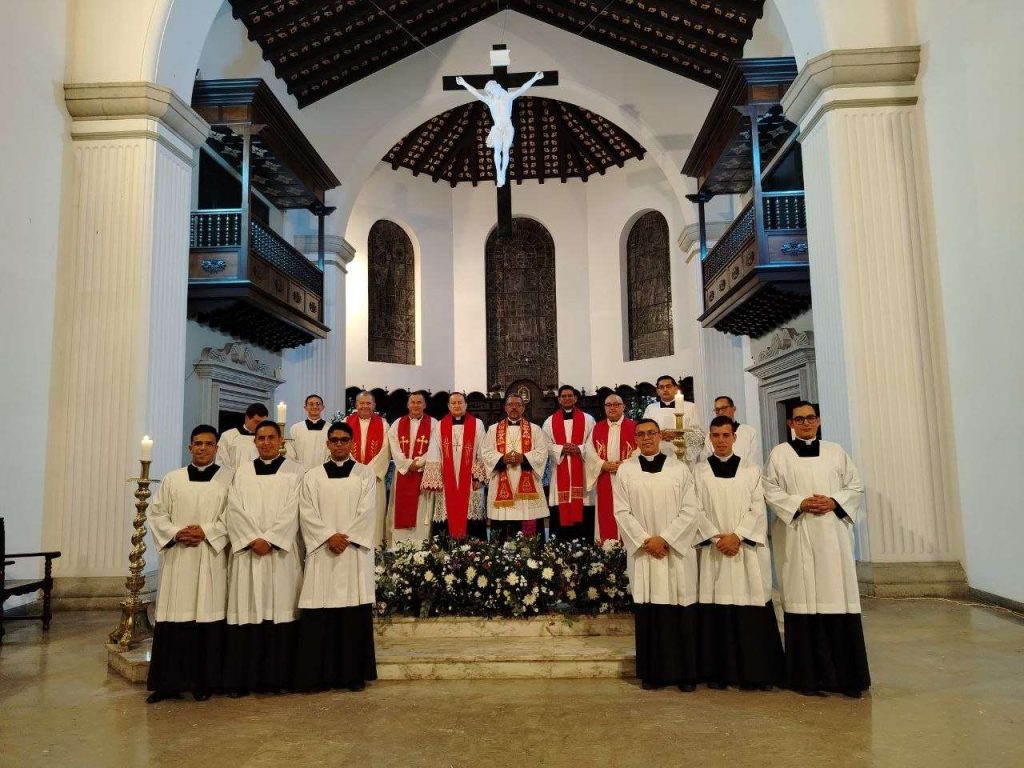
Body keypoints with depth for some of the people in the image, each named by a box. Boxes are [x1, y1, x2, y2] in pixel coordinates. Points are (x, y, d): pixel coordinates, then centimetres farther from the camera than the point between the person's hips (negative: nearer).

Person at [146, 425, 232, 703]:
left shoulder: (228, 478, 3)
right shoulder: (172, 479, 10)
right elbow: (156, 513, 8)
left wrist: (206, 532, -14)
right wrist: (175, 533, -8)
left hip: (212, 559, -2)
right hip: (177, 558, 2)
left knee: (209, 616, 0)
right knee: (174, 618, 2)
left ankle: (204, 682, 12)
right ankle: (169, 682, 13)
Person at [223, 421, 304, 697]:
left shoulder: (293, 471, 5)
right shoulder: (243, 472, 12)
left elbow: (291, 511, -3)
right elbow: (235, 511, 3)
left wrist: (269, 540, -13)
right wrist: (252, 539, -10)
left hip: (281, 551, -2)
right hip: (247, 550, 2)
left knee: (279, 609, -2)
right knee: (246, 610, 0)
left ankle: (277, 676, 6)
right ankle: (242, 678, 8)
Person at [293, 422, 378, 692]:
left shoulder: (365, 473, 7)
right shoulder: (313, 476, 10)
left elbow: (367, 511, -2)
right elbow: (307, 513, 0)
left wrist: (346, 537, -12)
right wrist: (329, 536, -13)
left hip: (355, 551, -1)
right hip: (322, 551, 1)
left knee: (355, 614, 0)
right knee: (320, 615, -1)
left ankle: (354, 673, 9)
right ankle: (321, 674, 8)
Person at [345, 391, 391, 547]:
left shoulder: (382, 424, 5)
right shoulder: (347, 423, 7)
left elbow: (385, 450, -3)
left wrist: (370, 470, -12)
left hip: (375, 475, -1)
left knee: (374, 511, -1)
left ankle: (374, 545, 5)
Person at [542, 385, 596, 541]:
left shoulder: (587, 419, 7)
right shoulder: (550, 421, 10)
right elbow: (546, 445, 3)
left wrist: (579, 449, -15)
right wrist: (562, 449, -13)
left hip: (582, 470, -1)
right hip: (560, 471, 1)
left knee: (583, 512, -3)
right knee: (560, 511, -2)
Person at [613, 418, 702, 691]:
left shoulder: (679, 468, 4)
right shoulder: (625, 470, 5)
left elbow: (691, 510, -2)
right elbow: (622, 512, 1)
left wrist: (664, 538, -11)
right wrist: (646, 540, -10)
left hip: (677, 551, 0)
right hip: (642, 552, 0)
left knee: (680, 612, 1)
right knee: (647, 612, 3)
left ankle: (685, 673, 13)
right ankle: (653, 673, 13)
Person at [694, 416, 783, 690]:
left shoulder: (751, 469, 7)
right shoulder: (699, 470, 7)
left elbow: (758, 508, 0)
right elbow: (697, 509, 1)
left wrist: (737, 536, -12)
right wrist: (716, 537, -11)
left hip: (747, 548, 0)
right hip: (714, 549, 0)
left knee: (752, 610, -1)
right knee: (717, 609, 0)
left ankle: (757, 671, 9)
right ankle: (719, 671, 9)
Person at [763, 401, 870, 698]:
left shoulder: (835, 451, 13)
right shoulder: (779, 453, 6)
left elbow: (856, 487, 10)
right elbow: (771, 491, 1)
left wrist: (834, 502, -7)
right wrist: (799, 504, -13)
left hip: (833, 534, 2)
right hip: (797, 536, -2)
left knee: (838, 600, 0)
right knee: (803, 599, -3)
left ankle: (845, 675, 10)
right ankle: (808, 675, 5)